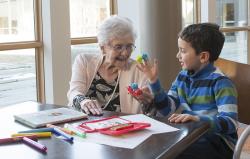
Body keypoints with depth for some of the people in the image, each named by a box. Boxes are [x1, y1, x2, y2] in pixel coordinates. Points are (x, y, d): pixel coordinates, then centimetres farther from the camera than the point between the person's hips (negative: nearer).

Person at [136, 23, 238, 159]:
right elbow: (168, 110, 3)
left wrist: (197, 119, -39)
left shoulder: (219, 82, -16)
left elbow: (230, 123, -25)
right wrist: (154, 81, -4)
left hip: (218, 142, -7)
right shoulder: (182, 76, 7)